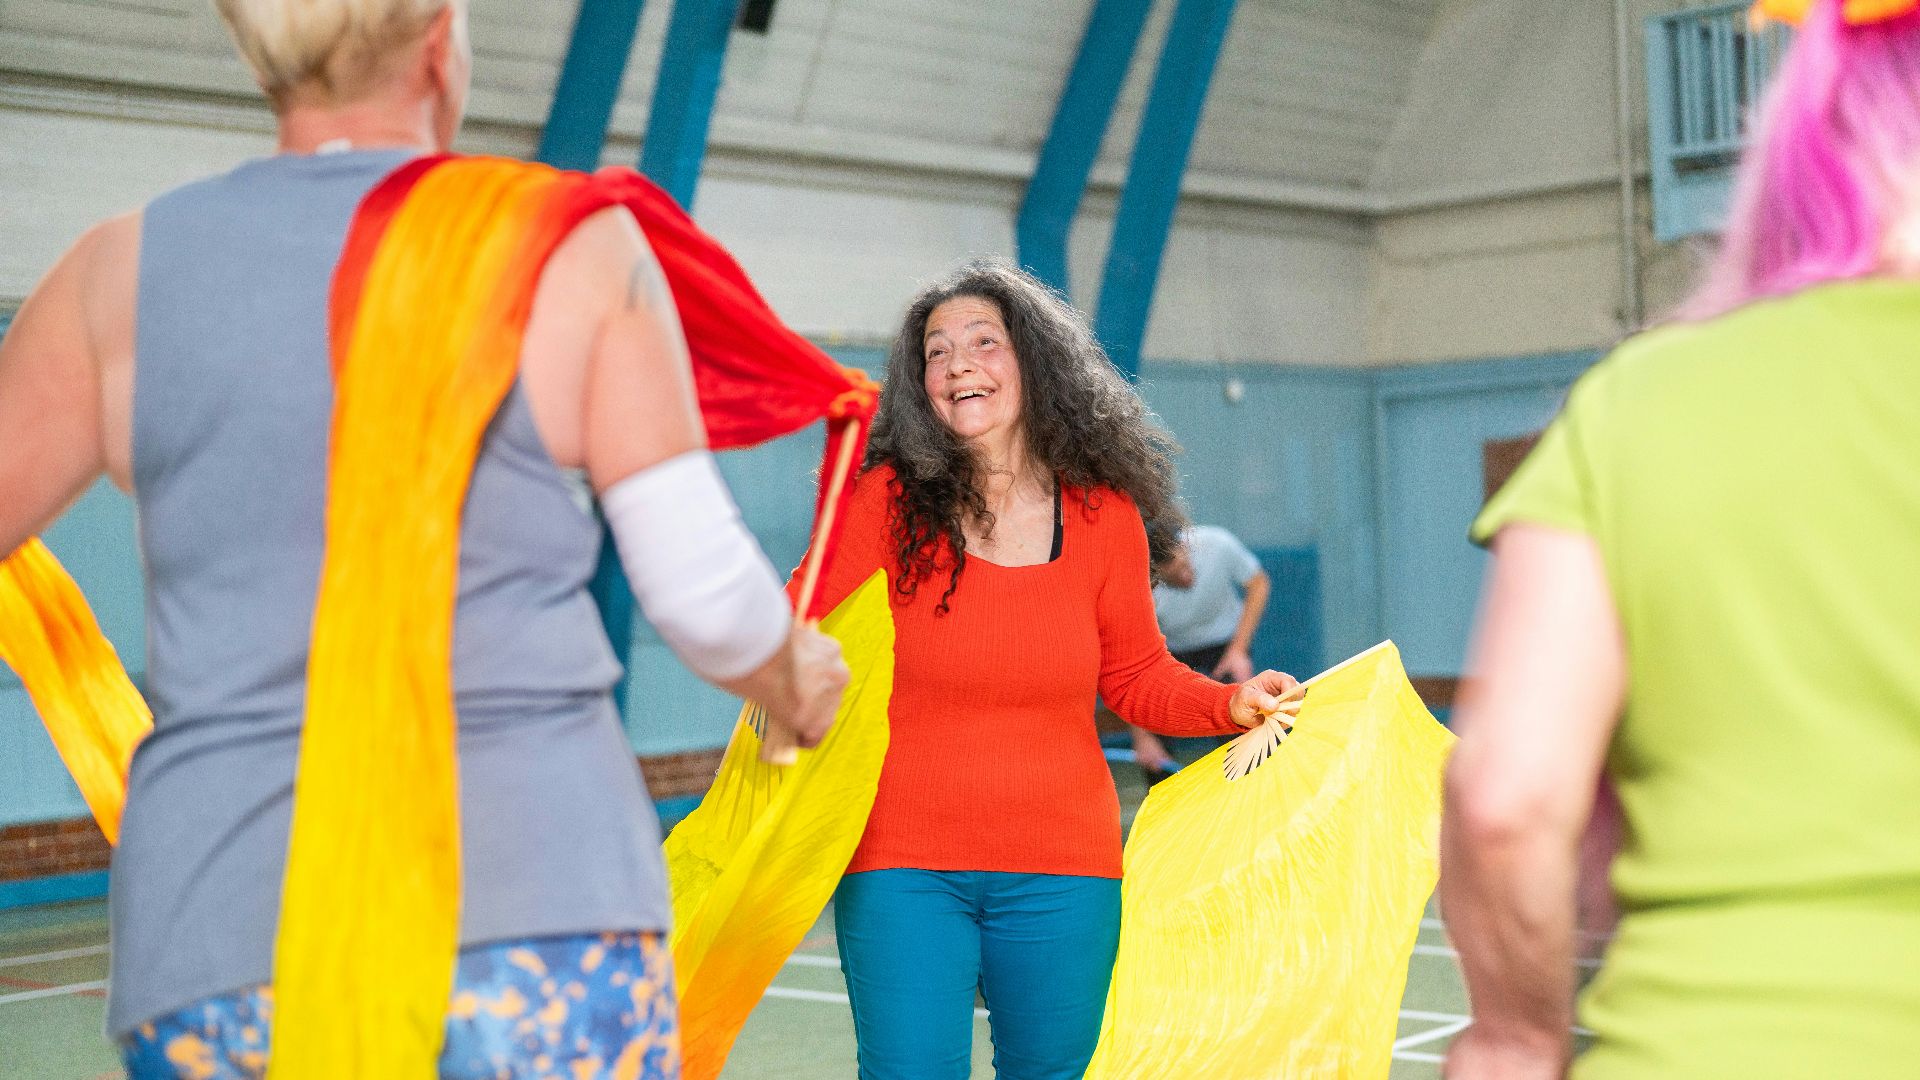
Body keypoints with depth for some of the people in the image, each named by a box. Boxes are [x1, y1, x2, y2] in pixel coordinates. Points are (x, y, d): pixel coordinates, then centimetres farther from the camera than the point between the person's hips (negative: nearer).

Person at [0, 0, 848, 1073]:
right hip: (540, 931, -2)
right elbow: (704, 593, -2)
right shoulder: (577, 247, -1)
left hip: (220, 954, 2)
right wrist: (795, 679, 20)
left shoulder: (125, 270, 4)